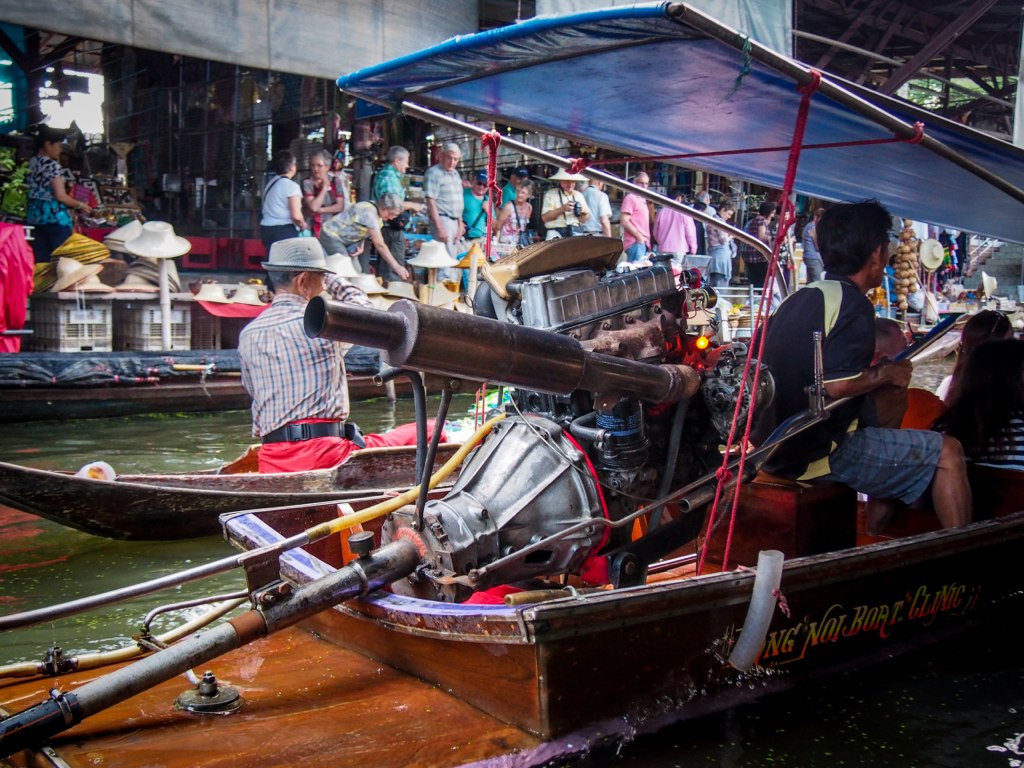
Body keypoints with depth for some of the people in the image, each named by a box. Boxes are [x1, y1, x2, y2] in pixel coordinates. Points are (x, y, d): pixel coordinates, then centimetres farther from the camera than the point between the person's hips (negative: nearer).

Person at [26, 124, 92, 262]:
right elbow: (60, 196, -16)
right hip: (55, 217, -7)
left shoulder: (30, 163, 11)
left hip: (34, 217, 7)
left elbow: (30, 192, 15)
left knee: (40, 261, 8)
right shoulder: (52, 165, -10)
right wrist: (80, 205, -1)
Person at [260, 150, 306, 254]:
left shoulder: (269, 184, 15)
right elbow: (296, 216, -18)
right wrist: (303, 226, 1)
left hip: (265, 228, 8)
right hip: (284, 231, -8)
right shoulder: (291, 186, -9)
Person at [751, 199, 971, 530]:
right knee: (947, 452, 0)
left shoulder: (799, 298, 11)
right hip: (819, 454, -9)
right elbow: (837, 385, -26)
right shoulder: (853, 304, -15)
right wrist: (887, 374, -7)